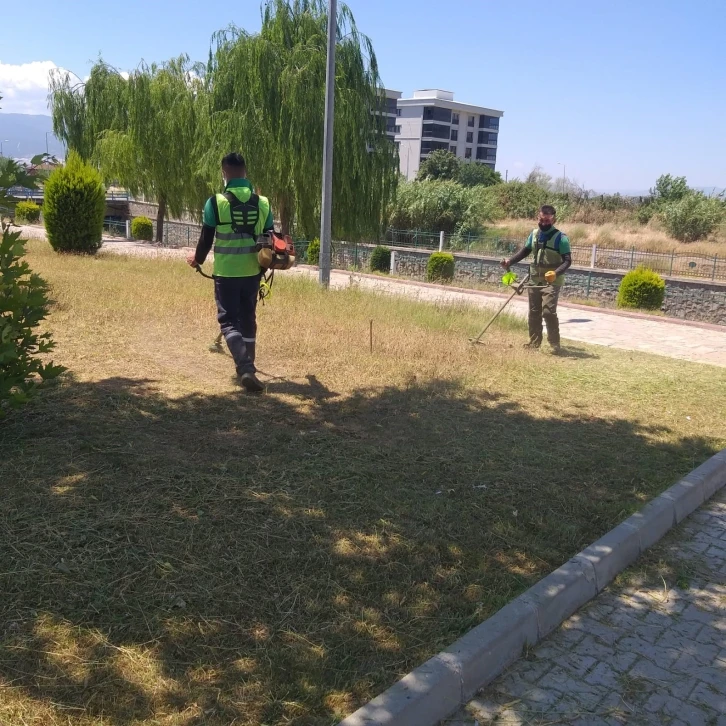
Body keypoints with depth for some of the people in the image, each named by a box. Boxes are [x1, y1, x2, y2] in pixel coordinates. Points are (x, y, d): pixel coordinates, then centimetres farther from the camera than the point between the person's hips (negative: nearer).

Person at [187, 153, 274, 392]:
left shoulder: (216, 202, -9)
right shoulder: (262, 202, 1)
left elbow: (206, 238, -2)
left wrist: (197, 259, 19)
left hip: (226, 273, -4)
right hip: (252, 272, 4)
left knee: (229, 320, 2)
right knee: (248, 320, 18)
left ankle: (245, 368, -16)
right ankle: (247, 367, 28)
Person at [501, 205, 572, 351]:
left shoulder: (560, 237, -13)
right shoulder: (534, 234, 6)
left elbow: (567, 260, -16)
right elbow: (525, 251, 17)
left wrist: (556, 273, -34)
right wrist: (510, 261, 2)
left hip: (551, 281, -6)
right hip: (535, 280, 6)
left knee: (548, 311, -17)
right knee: (534, 312, 11)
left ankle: (555, 344, -6)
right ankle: (534, 342, 22)